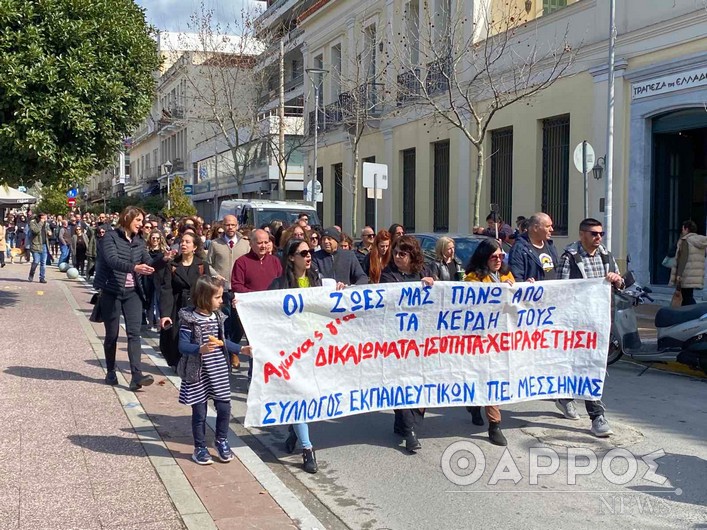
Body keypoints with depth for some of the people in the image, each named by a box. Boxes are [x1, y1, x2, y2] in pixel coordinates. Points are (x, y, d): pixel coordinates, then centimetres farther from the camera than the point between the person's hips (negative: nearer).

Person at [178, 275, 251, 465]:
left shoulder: (217, 317, 5)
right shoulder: (190, 319, -15)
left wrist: (241, 349, 19)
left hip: (219, 371, 5)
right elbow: (183, 346, -18)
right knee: (199, 412, 6)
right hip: (198, 373, -5)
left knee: (224, 408, 7)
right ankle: (200, 448, 23)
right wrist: (200, 349, -34)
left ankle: (221, 441, 29)